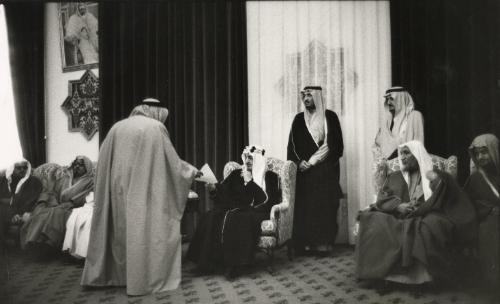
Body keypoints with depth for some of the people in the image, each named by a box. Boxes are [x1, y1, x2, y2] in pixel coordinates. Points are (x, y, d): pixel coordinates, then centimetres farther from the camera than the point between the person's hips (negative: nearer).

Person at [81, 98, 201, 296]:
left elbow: (104, 165, 14)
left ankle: (118, 275, 22)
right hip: (144, 191, -5)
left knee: (121, 230, 14)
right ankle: (142, 279, 4)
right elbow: (172, 162, 2)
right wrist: (192, 171, 17)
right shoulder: (155, 127, -1)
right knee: (143, 228, 2)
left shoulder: (117, 127, 12)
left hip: (118, 190, 5)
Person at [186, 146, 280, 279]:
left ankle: (233, 264, -35)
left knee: (235, 218, -36)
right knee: (212, 217, -25)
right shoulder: (236, 174, 20)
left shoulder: (269, 176, 8)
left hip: (255, 211, -4)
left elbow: (266, 201, -7)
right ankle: (208, 262, -25)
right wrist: (213, 189, -11)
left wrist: (250, 182, -11)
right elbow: (222, 194, 11)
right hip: (234, 208, 4)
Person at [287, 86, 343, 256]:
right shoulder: (299, 119, 11)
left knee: (325, 206, -5)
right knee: (305, 207, -4)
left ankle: (323, 243, -1)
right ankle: (306, 243, -1)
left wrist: (313, 161, -8)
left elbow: (337, 145, 0)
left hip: (327, 171, -2)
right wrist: (299, 162, -11)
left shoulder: (330, 117, 5)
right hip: (305, 172, 2)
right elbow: (292, 146, 8)